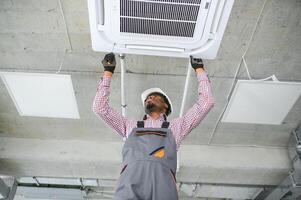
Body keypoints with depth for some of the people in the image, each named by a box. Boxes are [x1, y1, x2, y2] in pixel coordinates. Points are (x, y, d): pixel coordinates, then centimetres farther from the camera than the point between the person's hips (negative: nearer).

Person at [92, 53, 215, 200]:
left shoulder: (175, 127, 27)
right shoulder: (131, 126, 30)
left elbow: (206, 102, 27)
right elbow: (100, 107, 30)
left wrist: (199, 69, 33)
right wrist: (108, 72, 32)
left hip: (162, 180, 0)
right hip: (130, 181, 1)